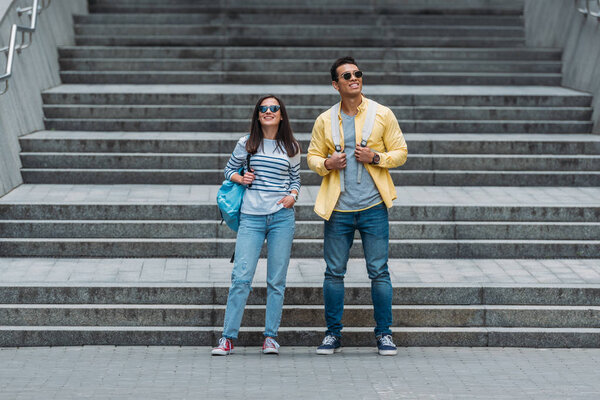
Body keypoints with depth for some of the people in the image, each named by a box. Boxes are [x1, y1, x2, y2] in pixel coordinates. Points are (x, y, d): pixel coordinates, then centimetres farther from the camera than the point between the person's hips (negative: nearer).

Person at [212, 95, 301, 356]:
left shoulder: (291, 147, 8)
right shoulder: (247, 144, 5)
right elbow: (229, 169, 17)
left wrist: (293, 195, -2)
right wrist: (240, 179, -3)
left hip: (282, 217, 1)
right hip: (251, 217, -1)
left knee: (277, 280, 2)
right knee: (241, 277, -9)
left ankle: (270, 337, 10)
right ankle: (228, 337, -4)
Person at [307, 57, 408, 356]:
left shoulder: (382, 115, 3)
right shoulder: (325, 120, 7)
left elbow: (400, 152, 5)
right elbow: (313, 156, 13)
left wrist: (375, 157, -12)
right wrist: (327, 164, -8)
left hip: (373, 207, -1)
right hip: (338, 208, 1)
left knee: (379, 272, 0)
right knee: (334, 272, 4)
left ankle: (384, 334, 10)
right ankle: (333, 334, 14)